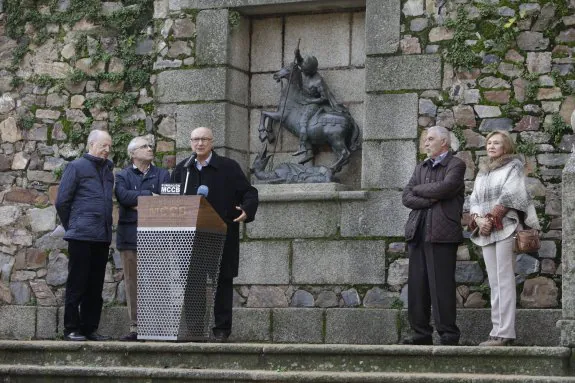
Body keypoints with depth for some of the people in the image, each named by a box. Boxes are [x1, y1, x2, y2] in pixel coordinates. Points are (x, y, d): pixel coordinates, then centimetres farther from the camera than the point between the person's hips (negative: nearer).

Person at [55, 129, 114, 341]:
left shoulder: (108, 169, 16)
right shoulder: (77, 167, -2)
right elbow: (62, 201, -2)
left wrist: (107, 227, 12)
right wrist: (71, 227, 3)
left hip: (102, 237, 6)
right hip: (81, 236, -6)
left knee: (95, 286, 8)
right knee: (77, 284, -3)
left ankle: (90, 328, 14)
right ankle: (71, 329, 1)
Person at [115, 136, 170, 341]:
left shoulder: (162, 175, 14)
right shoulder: (122, 176, 11)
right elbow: (123, 195, -9)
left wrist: (140, 205, -8)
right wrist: (149, 195, -10)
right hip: (130, 236, 0)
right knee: (132, 282, -1)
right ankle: (135, 327, 2)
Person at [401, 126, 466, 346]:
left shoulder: (456, 165, 3)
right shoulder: (421, 168, 22)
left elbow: (444, 188, -15)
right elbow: (406, 198, 11)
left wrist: (418, 189, 1)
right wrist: (430, 199, -6)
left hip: (441, 233, -6)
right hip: (417, 232, 6)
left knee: (441, 286, -8)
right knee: (417, 285, 3)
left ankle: (448, 335, -3)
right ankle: (421, 334, 8)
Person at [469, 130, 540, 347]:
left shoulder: (513, 166, 4)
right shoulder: (482, 172, 22)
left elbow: (509, 196, -8)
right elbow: (474, 200, 14)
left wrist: (491, 219, -12)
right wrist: (479, 220, -5)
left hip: (505, 227, -6)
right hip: (485, 231, 6)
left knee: (504, 280, -12)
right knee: (494, 282, 4)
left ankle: (505, 333, -16)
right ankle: (497, 331, 3)